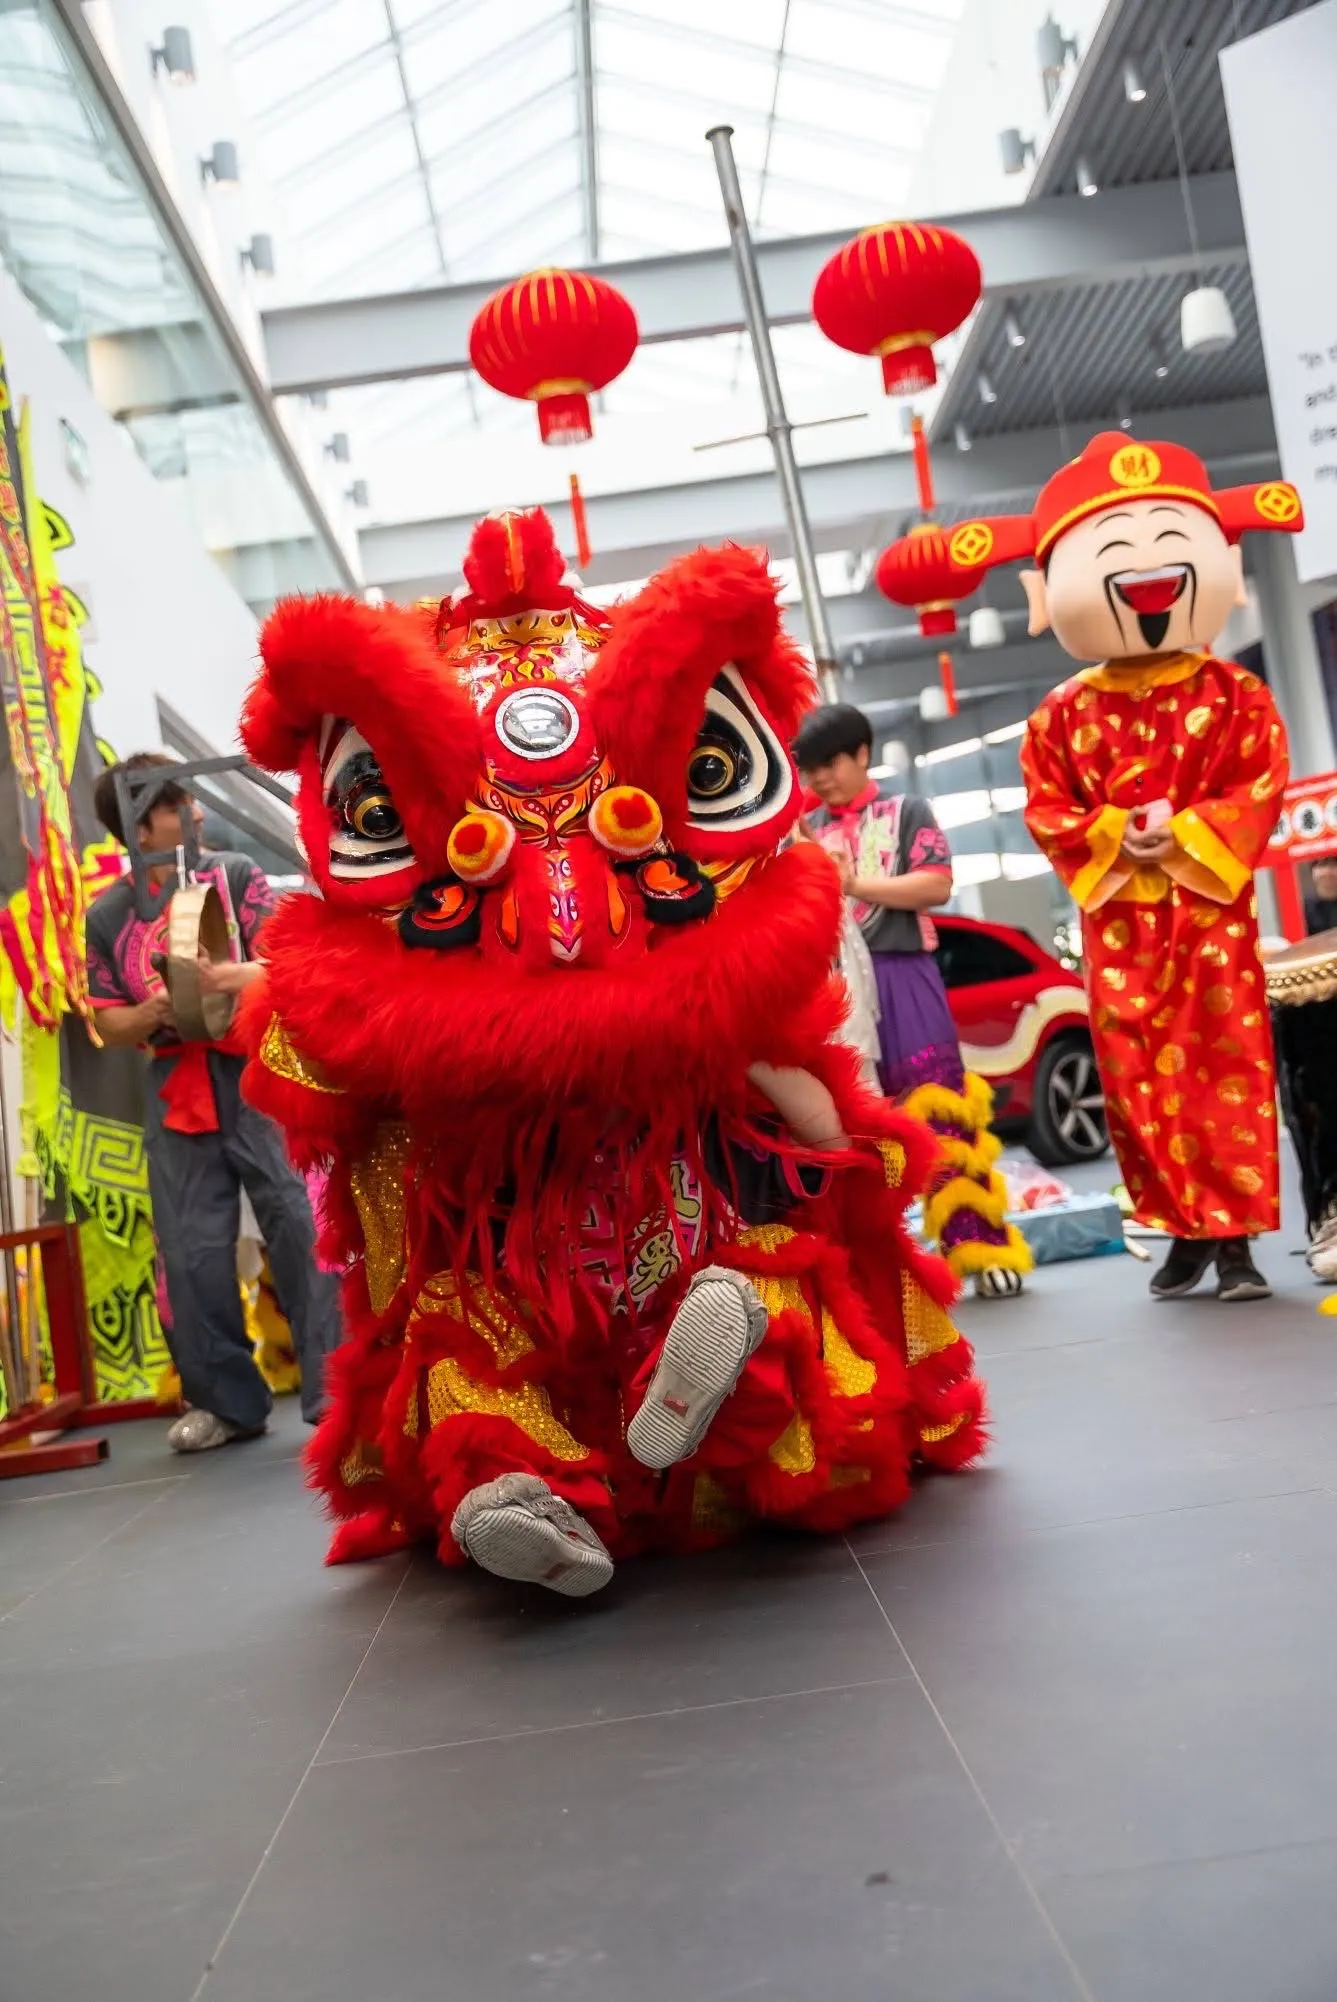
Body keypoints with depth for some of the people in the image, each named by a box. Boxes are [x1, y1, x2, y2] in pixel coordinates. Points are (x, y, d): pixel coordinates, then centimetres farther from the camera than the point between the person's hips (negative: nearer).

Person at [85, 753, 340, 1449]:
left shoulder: (234, 875, 2)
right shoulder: (105, 916, 8)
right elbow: (109, 1025, 9)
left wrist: (234, 978, -29)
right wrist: (152, 1012, -13)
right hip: (175, 1097, 2)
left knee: (301, 1227, -7)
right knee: (192, 1254, 4)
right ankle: (226, 1400, 19)